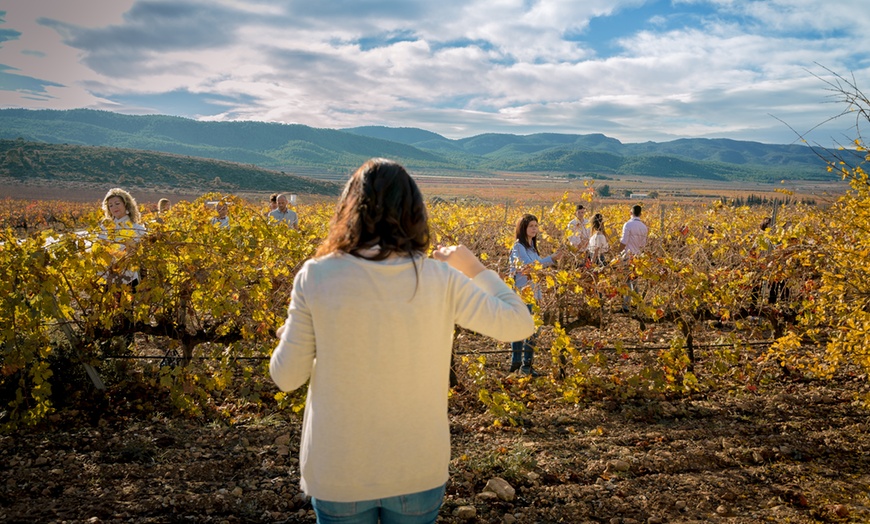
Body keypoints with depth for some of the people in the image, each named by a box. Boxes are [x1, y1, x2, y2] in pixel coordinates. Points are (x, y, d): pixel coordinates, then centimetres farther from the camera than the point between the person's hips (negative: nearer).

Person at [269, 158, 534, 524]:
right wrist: (474, 270, 10)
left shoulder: (316, 277, -15)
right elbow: (519, 325, -3)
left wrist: (291, 335, 14)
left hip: (339, 470, 0)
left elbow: (287, 377, -7)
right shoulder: (440, 280, -13)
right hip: (418, 468, 1)